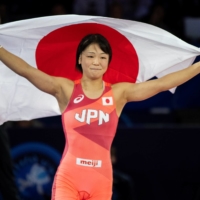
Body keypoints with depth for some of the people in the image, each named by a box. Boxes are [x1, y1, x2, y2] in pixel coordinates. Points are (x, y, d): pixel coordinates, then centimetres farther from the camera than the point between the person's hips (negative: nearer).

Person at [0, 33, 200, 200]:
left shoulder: (119, 93, 6)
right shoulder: (65, 89, 1)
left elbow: (162, 83, 3)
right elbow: (26, 71, -8)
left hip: (101, 181, 2)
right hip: (68, 179, -2)